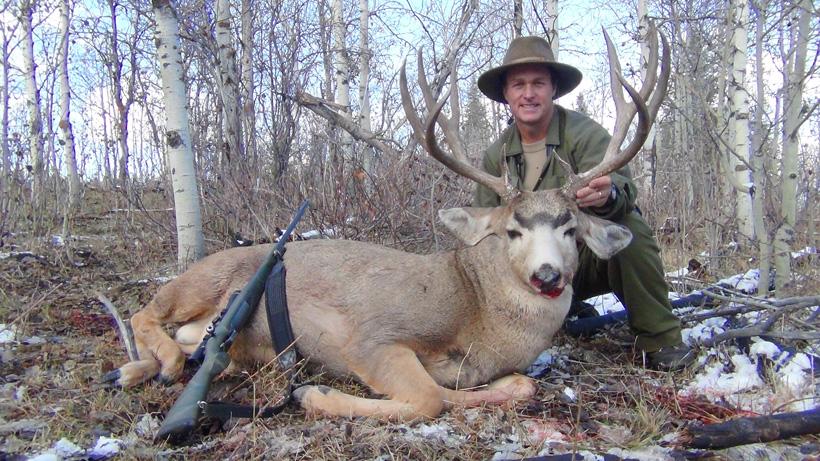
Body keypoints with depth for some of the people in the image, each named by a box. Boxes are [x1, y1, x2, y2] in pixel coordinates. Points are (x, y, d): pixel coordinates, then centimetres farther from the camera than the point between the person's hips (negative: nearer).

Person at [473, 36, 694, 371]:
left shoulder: (584, 132, -15)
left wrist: (608, 195, -57)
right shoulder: (496, 155, 1)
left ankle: (659, 339, -16)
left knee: (629, 226, -34)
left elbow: (621, 185, -32)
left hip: (593, 255, -4)